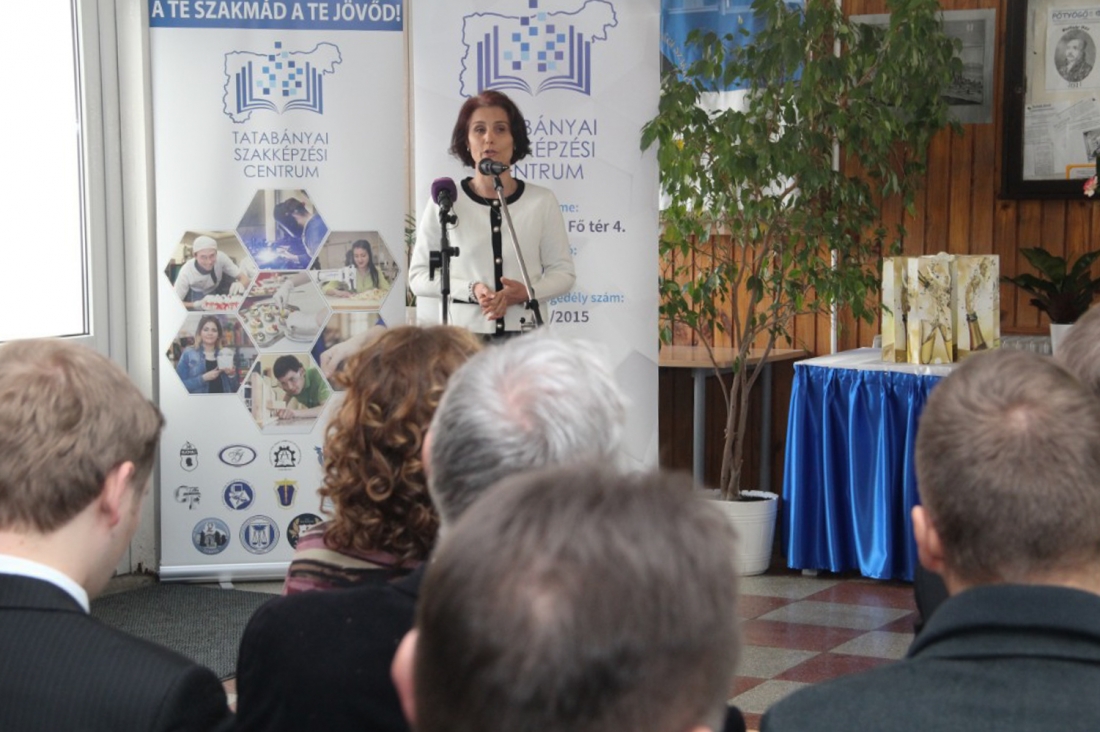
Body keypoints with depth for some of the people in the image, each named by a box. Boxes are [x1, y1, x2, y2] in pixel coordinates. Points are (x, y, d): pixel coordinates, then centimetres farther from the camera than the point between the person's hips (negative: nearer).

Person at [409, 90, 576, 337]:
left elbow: (563, 272, 10)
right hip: (465, 333, -1)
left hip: (526, 333, 1)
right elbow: (418, 276, 5)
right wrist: (470, 290, -11)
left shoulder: (541, 202, 5)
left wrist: (527, 291, -11)